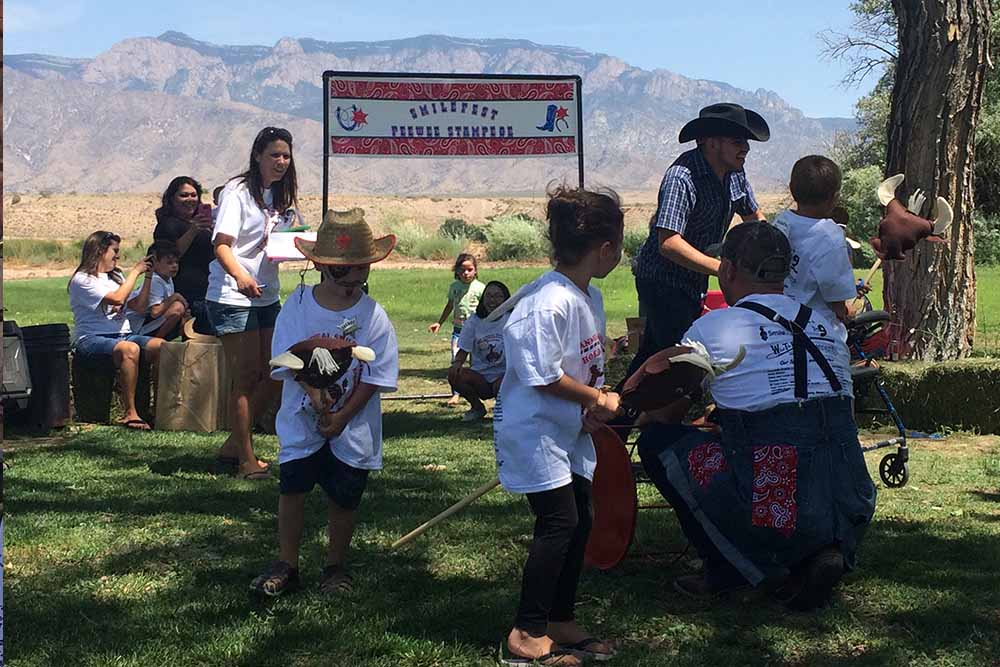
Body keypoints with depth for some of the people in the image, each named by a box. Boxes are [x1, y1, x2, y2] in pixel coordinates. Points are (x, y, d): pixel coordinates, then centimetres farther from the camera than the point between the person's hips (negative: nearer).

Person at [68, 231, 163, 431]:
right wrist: (135, 271, -5)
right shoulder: (82, 280, -3)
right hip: (91, 338, -7)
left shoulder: (116, 276, 22)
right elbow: (117, 298, -16)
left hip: (123, 335, 7)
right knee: (130, 349, -39)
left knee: (161, 346, -22)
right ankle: (130, 414, -34)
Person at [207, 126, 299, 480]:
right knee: (246, 378, -5)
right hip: (232, 297, -8)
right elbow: (221, 244, -18)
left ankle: (233, 444, 21)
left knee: (275, 374, 8)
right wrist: (240, 275, -36)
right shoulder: (237, 192, -10)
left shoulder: (278, 196, 14)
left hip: (267, 297, 8)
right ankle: (246, 460, 3)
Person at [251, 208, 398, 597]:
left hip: (353, 427, 0)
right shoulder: (299, 303, -5)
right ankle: (286, 566, 14)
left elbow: (376, 376, -8)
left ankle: (336, 567, 26)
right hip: (301, 420, 0)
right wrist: (316, 393, -23)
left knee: (344, 498, 7)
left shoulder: (373, 315, -8)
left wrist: (342, 416, -13)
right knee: (292, 489, 1)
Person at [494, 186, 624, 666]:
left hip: (570, 431, 10)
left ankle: (560, 622, 25)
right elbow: (543, 376, -24)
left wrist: (594, 407, -3)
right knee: (559, 523, -9)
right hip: (534, 429, -10)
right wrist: (598, 399, -13)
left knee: (580, 521, 12)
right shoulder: (548, 303, -24)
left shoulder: (591, 297, 7)